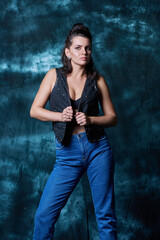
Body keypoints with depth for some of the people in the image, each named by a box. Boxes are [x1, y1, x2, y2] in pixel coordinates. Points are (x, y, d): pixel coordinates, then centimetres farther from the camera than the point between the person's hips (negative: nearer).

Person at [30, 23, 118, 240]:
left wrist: (90, 119, -11)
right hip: (67, 153, 0)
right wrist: (60, 116, -12)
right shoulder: (55, 75, 5)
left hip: (98, 149, 0)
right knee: (44, 214, -2)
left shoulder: (97, 80, 5)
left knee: (105, 214, 5)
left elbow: (113, 117, 7)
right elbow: (35, 110, 4)